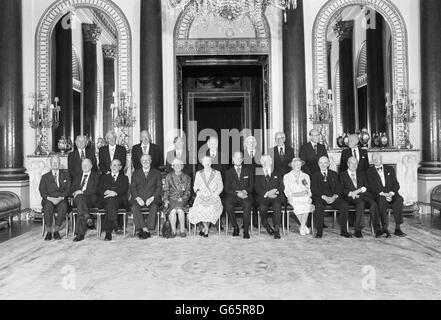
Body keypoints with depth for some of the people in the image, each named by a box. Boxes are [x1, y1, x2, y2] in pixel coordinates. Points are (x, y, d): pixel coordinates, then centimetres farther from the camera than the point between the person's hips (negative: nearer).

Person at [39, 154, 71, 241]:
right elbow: (42, 191, 3)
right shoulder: (45, 177, 16)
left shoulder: (66, 175, 16)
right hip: (48, 200, 1)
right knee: (48, 206, -34)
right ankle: (49, 232, -27)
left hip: (61, 200, 0)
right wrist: (50, 198, -16)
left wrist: (60, 198, -13)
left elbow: (68, 189, 4)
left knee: (64, 206, -34)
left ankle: (56, 231, -27)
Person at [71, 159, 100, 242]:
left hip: (91, 199, -3)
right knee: (79, 197, -35)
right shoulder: (77, 177, 29)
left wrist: (82, 192, -12)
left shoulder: (95, 176, 14)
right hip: (77, 199, 3)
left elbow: (94, 190, -1)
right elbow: (72, 189, 19)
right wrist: (74, 193, -5)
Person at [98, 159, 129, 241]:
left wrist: (115, 193, -16)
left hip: (120, 201, -1)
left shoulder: (124, 178, 23)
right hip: (106, 200, 1)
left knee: (111, 201, -36)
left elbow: (124, 189, 3)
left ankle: (108, 232, -40)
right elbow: (99, 190, 13)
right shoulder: (104, 177, 28)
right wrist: (106, 192, -10)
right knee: (110, 201, -36)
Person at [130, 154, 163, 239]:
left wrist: (152, 198, -12)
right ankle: (144, 229, -26)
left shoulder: (157, 173, 14)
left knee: (154, 207, -33)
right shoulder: (136, 173, 18)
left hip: (152, 199, -1)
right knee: (134, 208, -30)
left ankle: (148, 229, -26)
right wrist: (137, 198, -10)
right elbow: (132, 188, 8)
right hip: (139, 199, 1)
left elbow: (159, 187, 5)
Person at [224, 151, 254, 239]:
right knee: (228, 206, -32)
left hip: (246, 196, 0)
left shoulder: (248, 171, 16)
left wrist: (245, 191, -13)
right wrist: (237, 193, -14)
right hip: (233, 196, 0)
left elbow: (251, 186, 9)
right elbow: (227, 189, 4)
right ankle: (235, 227, -14)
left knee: (247, 205, -34)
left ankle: (246, 230, -25)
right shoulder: (228, 172, 13)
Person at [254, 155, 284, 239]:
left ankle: (277, 229, -34)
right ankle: (267, 226, -9)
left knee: (277, 205, -34)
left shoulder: (277, 174, 22)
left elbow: (281, 187, 10)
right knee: (262, 208, -32)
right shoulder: (258, 175, 19)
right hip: (263, 197, 0)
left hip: (276, 197, 0)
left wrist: (276, 191, -12)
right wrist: (267, 193, -12)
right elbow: (257, 188, 5)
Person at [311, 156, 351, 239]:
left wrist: (334, 196, -13)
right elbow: (314, 190, 0)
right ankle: (319, 231, -25)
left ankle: (344, 231, -16)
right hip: (320, 198, -2)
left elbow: (338, 188, 9)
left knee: (344, 205, -26)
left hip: (333, 198, 2)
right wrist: (324, 197, -16)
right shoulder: (315, 176, 13)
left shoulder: (334, 174, 19)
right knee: (319, 205, -35)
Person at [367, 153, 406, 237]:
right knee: (382, 200, -35)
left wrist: (391, 193, -12)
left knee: (399, 199, -30)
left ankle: (397, 228, -28)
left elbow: (396, 184, 7)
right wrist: (383, 194, -16)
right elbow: (372, 187, -1)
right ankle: (385, 229, -32)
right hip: (378, 196, -2)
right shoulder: (370, 171, 10)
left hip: (391, 194, 2)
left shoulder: (390, 169, 16)